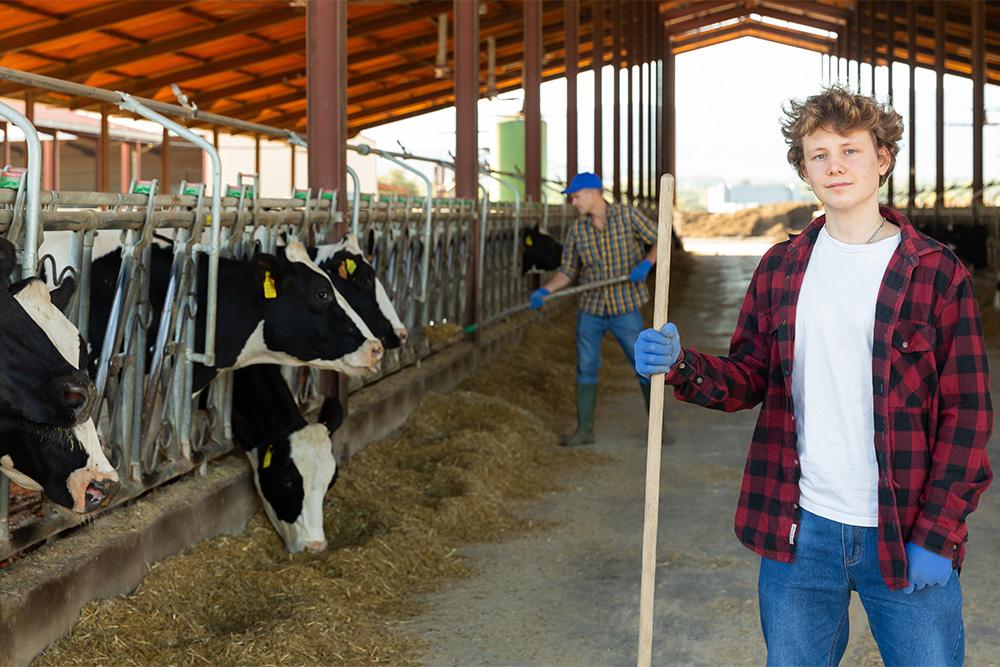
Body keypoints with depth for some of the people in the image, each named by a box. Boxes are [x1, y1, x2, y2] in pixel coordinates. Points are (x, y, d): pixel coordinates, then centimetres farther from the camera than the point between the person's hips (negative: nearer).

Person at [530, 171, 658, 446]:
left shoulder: (627, 215, -6)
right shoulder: (576, 231, 1)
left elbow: (660, 241, -3)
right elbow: (567, 271, 5)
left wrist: (646, 263, -22)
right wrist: (545, 290, -11)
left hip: (625, 310, -3)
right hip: (590, 310, 3)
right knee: (585, 369, 4)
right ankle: (584, 429, 13)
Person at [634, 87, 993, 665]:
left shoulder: (938, 273, -5)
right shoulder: (781, 268, 7)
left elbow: (967, 414, -6)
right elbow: (749, 378, 10)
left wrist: (937, 535, -11)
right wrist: (680, 366, -11)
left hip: (908, 541, -3)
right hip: (800, 531, 3)